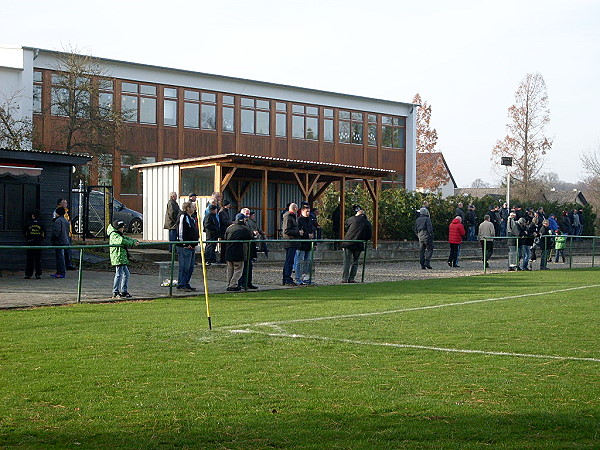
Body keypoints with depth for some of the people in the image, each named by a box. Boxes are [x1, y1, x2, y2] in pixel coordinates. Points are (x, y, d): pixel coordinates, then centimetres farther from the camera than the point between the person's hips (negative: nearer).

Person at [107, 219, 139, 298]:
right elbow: (121, 241, -29)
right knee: (119, 275, -9)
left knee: (126, 274, 15)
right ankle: (115, 293, -4)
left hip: (123, 258, 11)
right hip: (118, 258, -11)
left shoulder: (120, 235, 21)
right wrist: (132, 243, -26)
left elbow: (127, 239, 22)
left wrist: (135, 241, 3)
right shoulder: (114, 235, -13)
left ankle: (124, 291, 23)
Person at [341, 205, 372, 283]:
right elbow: (369, 236, 7)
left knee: (347, 262, 3)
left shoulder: (351, 219, 0)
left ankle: (344, 278, 0)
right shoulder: (368, 224, 3)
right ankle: (351, 278, 8)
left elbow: (345, 227, 13)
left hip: (348, 243, -1)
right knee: (355, 262, 12)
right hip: (358, 245, 1)